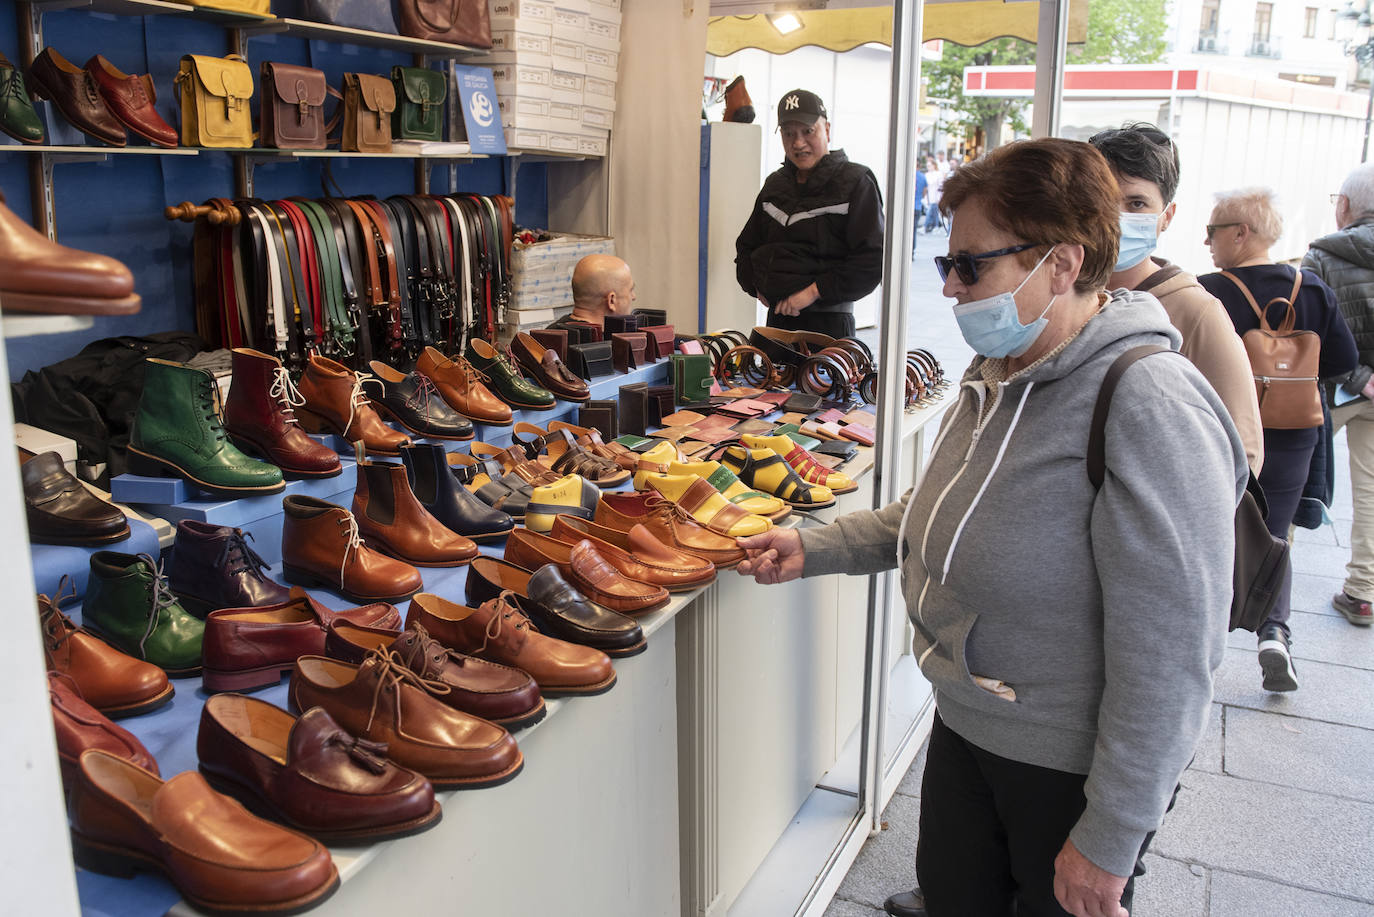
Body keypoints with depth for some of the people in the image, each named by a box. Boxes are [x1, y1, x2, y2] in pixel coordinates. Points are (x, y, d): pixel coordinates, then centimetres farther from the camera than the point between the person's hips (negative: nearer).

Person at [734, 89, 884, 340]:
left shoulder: (856, 182, -4)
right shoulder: (775, 184, 15)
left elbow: (872, 260, -13)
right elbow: (746, 246, 25)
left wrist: (814, 291, -17)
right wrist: (757, 287, 6)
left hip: (828, 321, -6)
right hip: (777, 317, 6)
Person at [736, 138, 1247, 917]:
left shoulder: (1152, 411, -27)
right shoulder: (998, 374, 2)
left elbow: (1169, 657, -26)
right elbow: (935, 517, 15)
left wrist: (1110, 841, -20)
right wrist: (813, 548, 5)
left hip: (1074, 771, -7)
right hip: (965, 729, 7)